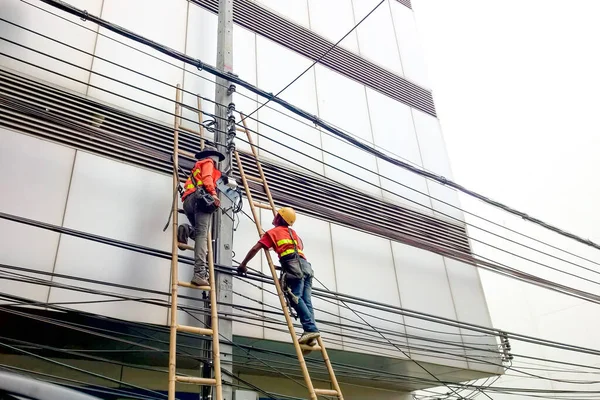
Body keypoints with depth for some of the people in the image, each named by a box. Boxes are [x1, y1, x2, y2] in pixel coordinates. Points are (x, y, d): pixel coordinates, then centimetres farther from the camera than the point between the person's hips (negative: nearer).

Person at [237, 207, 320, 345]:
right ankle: (311, 330, -15)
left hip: (294, 265, -7)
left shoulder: (273, 232, 14)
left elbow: (255, 248, 8)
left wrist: (243, 264, 15)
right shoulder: (293, 233, 33)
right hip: (306, 265, 7)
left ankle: (310, 329, -29)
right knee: (306, 301, -1)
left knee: (295, 298, -16)